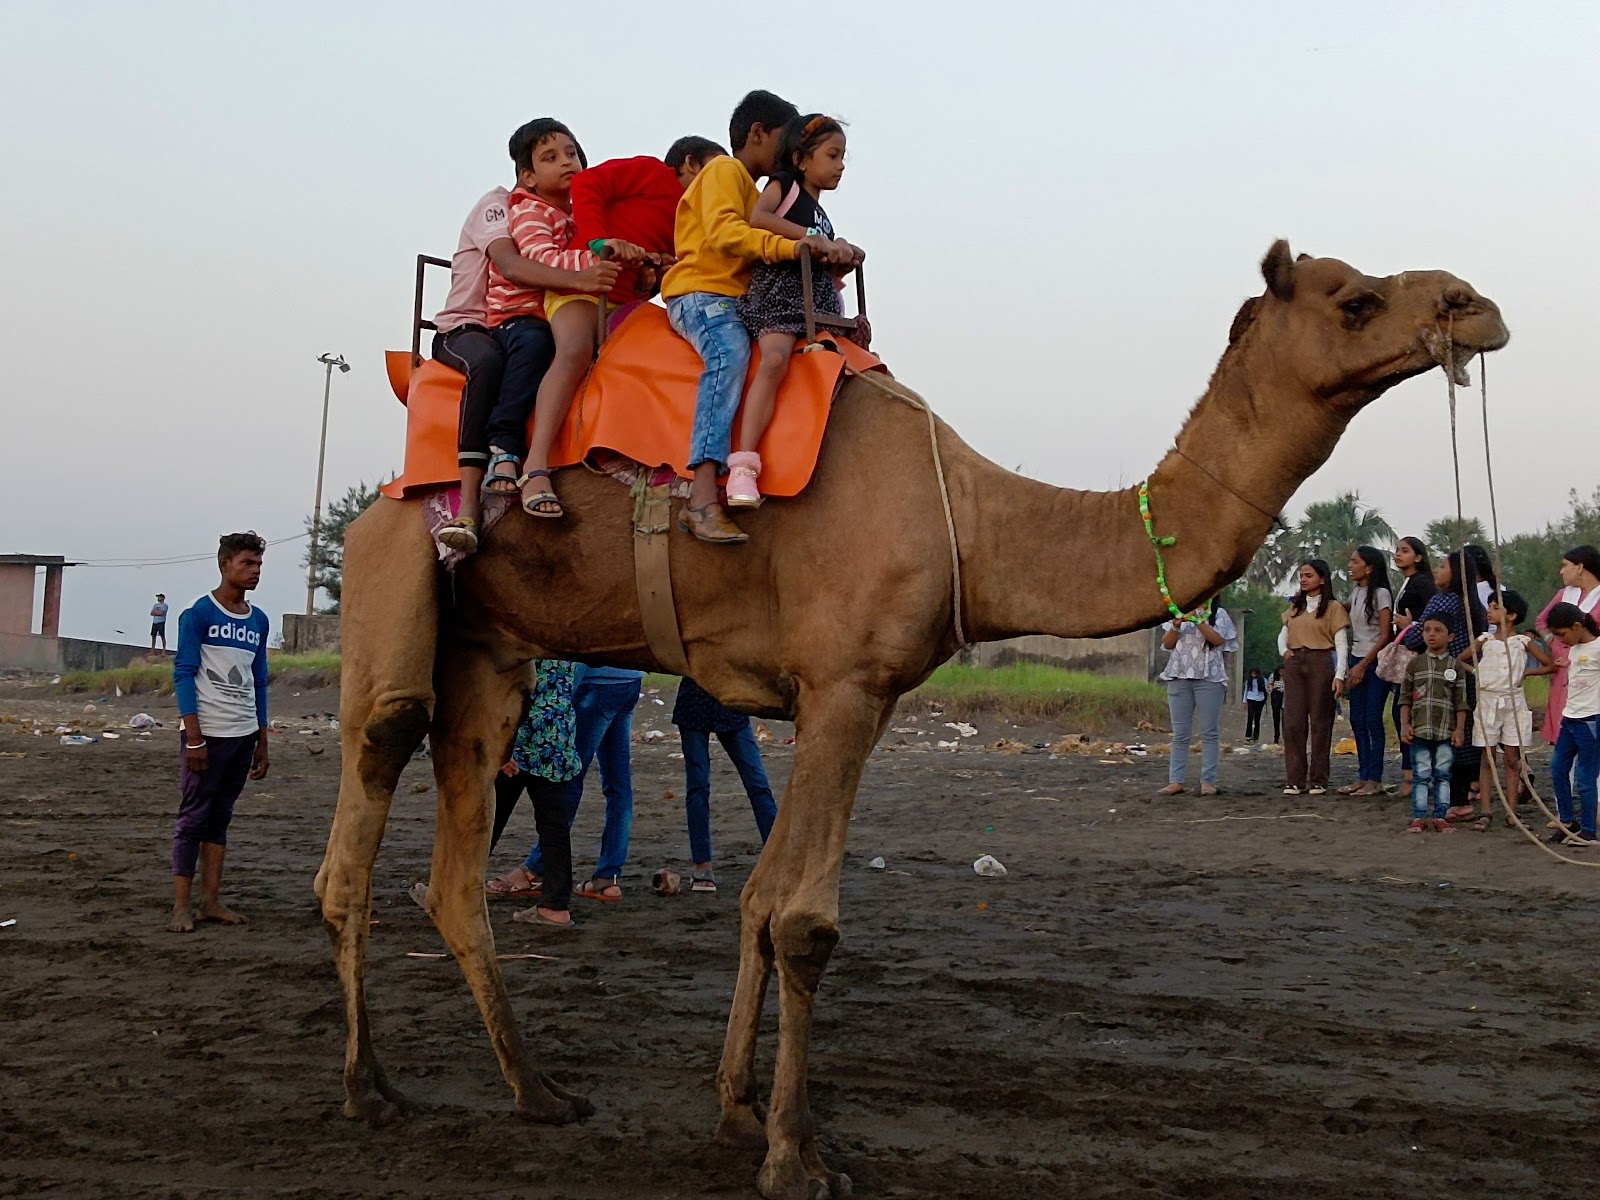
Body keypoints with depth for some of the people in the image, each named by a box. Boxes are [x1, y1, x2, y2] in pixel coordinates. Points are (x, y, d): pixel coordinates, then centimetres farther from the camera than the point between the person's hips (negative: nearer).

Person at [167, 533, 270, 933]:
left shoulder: (259, 621, 13)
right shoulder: (198, 614, -5)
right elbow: (184, 675, -9)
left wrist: (262, 742, 15)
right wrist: (194, 738, -15)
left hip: (243, 734, 6)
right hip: (207, 733, -6)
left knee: (220, 816, 10)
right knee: (194, 817, -1)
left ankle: (211, 901, 14)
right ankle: (181, 906, 4)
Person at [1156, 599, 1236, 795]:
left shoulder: (1219, 614, 8)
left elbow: (1218, 640, -8)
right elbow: (1167, 643, 10)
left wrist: (1198, 619, -15)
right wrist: (1176, 626, -7)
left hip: (1209, 678, -3)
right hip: (1179, 677, 3)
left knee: (1209, 732, -3)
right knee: (1180, 734, 2)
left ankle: (1208, 781, -1)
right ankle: (1175, 781, 0)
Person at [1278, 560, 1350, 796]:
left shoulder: (1333, 607, 0)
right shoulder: (1295, 606, 17)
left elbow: (1341, 644, -5)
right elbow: (1283, 634, 22)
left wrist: (1339, 675, -14)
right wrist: (1284, 650, -1)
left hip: (1320, 663, -5)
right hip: (1294, 664, 5)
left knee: (1319, 721, -1)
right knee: (1293, 721, -1)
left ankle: (1318, 780, 5)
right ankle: (1294, 780, 1)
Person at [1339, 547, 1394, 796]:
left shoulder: (1381, 594, -8)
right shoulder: (1356, 594, 13)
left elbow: (1385, 635, -12)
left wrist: (1363, 665, -14)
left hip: (1375, 663, -7)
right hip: (1357, 660, 7)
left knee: (1372, 720, -7)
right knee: (1357, 720, 5)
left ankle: (1375, 780, -4)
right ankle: (1363, 777, 8)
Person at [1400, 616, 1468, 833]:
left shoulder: (1455, 666, 5)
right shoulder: (1415, 664, 5)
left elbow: (1460, 702, 5)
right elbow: (1405, 698, 6)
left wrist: (1459, 729, -1)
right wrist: (1405, 725, -1)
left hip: (1446, 731, 0)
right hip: (1420, 730, 0)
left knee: (1443, 775, 6)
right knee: (1421, 775, 1)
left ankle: (1441, 816, 12)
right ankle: (1419, 817, 5)